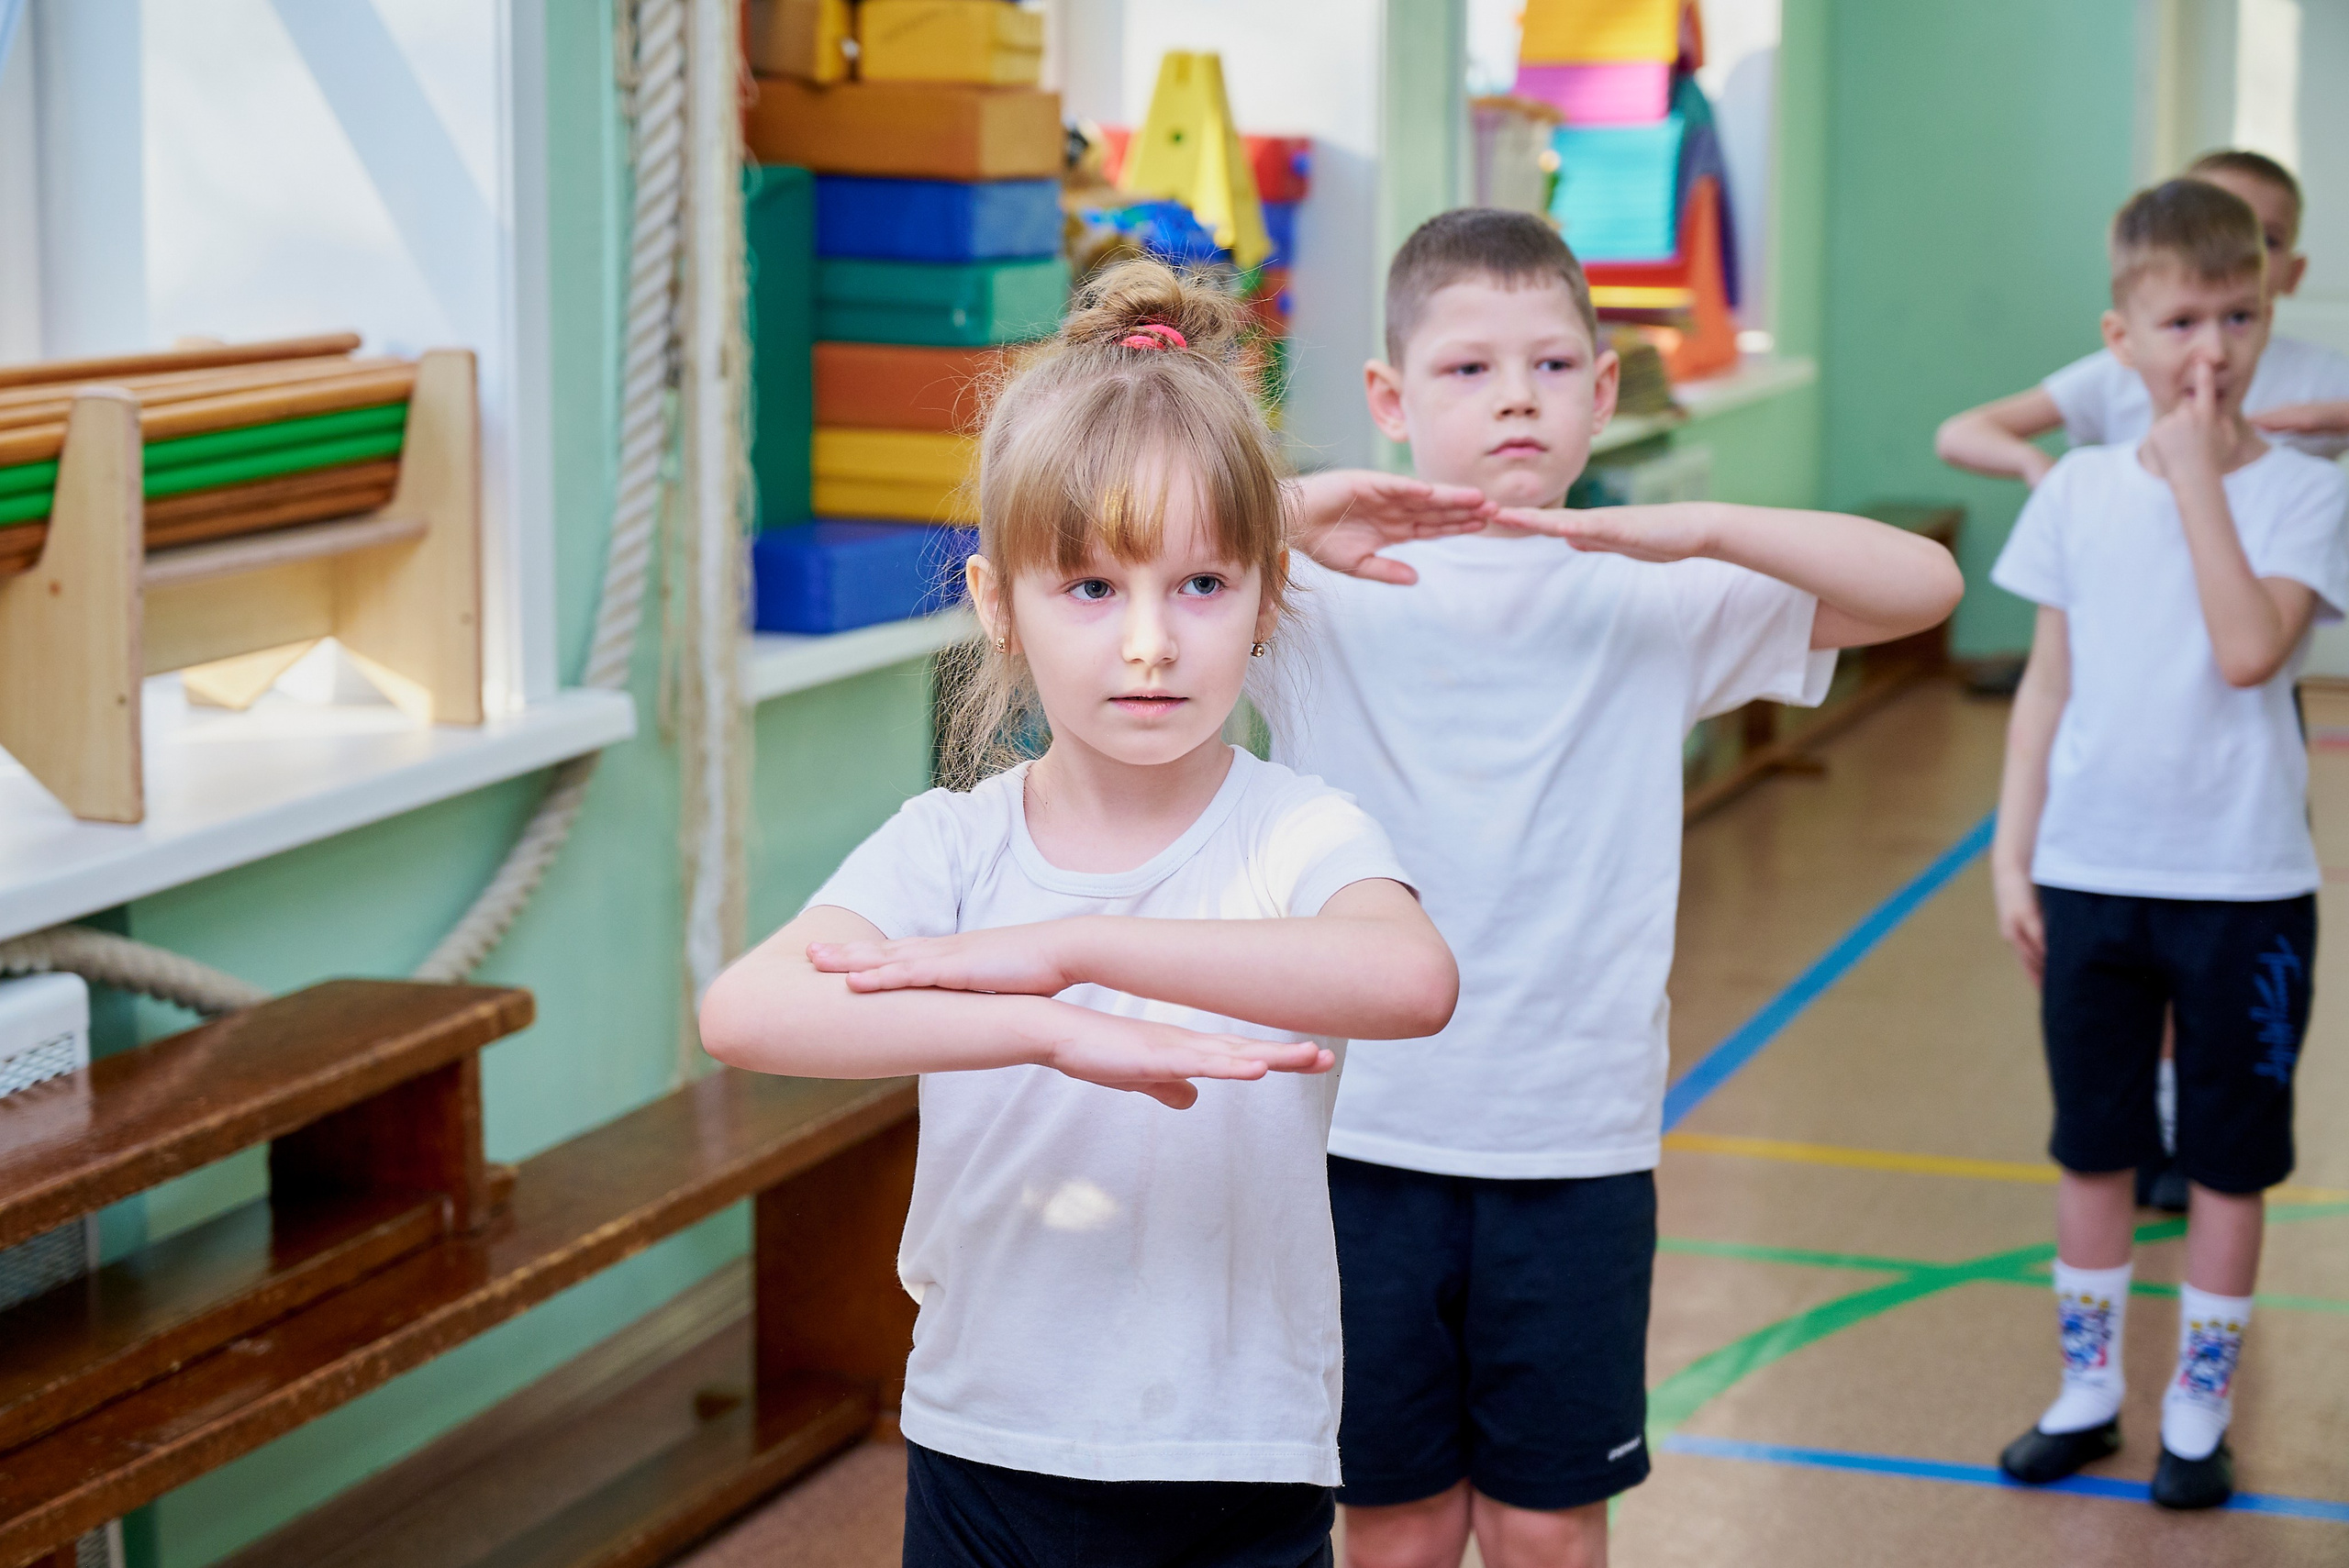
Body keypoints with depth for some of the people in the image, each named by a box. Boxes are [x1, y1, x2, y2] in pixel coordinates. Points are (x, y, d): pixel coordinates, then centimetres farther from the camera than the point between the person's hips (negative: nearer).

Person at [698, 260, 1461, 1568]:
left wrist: (1068, 946, -35)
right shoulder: (955, 845, -5)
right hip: (984, 1459, 2)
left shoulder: (1298, 836, -10)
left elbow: (1414, 979, -35)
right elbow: (744, 1013, -25)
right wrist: (1056, 1030, -35)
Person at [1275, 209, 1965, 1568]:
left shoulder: (1657, 598, 1)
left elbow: (1925, 585, -7)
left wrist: (1692, 528, -19)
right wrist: (1294, 508, -24)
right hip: (1366, 1131, 0)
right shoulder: (1325, 587, -2)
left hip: (1576, 1138, 1)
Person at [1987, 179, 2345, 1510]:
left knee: (2228, 1160, 8)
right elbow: (2049, 683, 7)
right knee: (2093, 1148, 13)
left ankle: (2200, 1414, 21)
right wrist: (2013, 856, 4)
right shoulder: (2081, 492, 2)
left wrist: (2199, 474, -19)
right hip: (2092, 874, 3)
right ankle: (2088, 1396, 27)